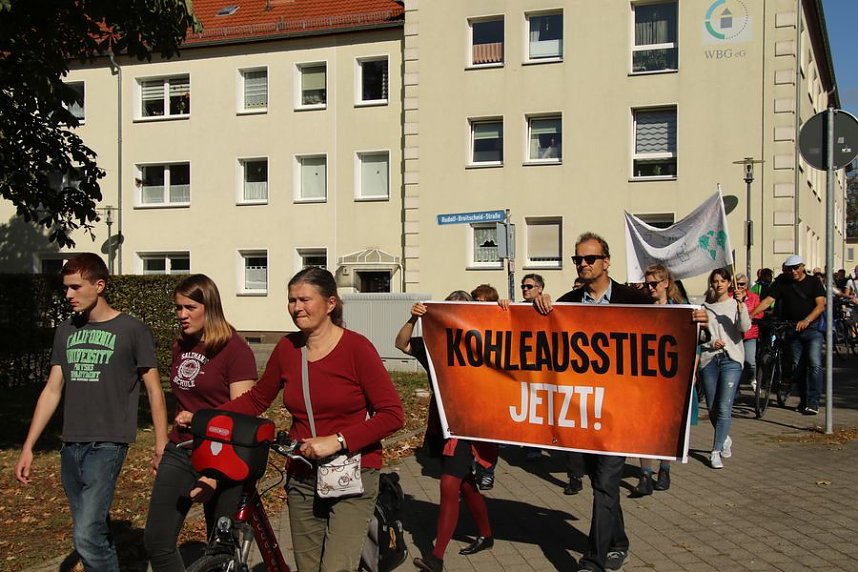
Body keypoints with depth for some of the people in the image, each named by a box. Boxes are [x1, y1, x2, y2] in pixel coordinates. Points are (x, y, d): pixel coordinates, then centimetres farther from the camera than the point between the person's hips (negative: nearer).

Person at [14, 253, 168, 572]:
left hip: (107, 444, -5)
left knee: (86, 536, -16)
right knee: (96, 533, 12)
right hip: (71, 446, 6)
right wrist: (28, 447, 9)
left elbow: (154, 390, -2)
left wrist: (161, 446, -5)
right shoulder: (66, 331, 11)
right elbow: (52, 390, 13)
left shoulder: (131, 330, -5)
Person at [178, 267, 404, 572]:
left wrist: (337, 440, -22)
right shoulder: (287, 348, 2)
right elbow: (256, 400, 14)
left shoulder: (356, 347, -12)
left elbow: (392, 414, -14)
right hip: (302, 479, 5)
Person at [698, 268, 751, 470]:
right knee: (712, 409, 8)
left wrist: (741, 304, -24)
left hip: (731, 358, -3)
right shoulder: (705, 307, 13)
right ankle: (725, 439, 33)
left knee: (724, 408, -11)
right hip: (708, 359, 3)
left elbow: (745, 328, -12)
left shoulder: (736, 304, 5)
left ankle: (716, 451, -4)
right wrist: (710, 343, -5)